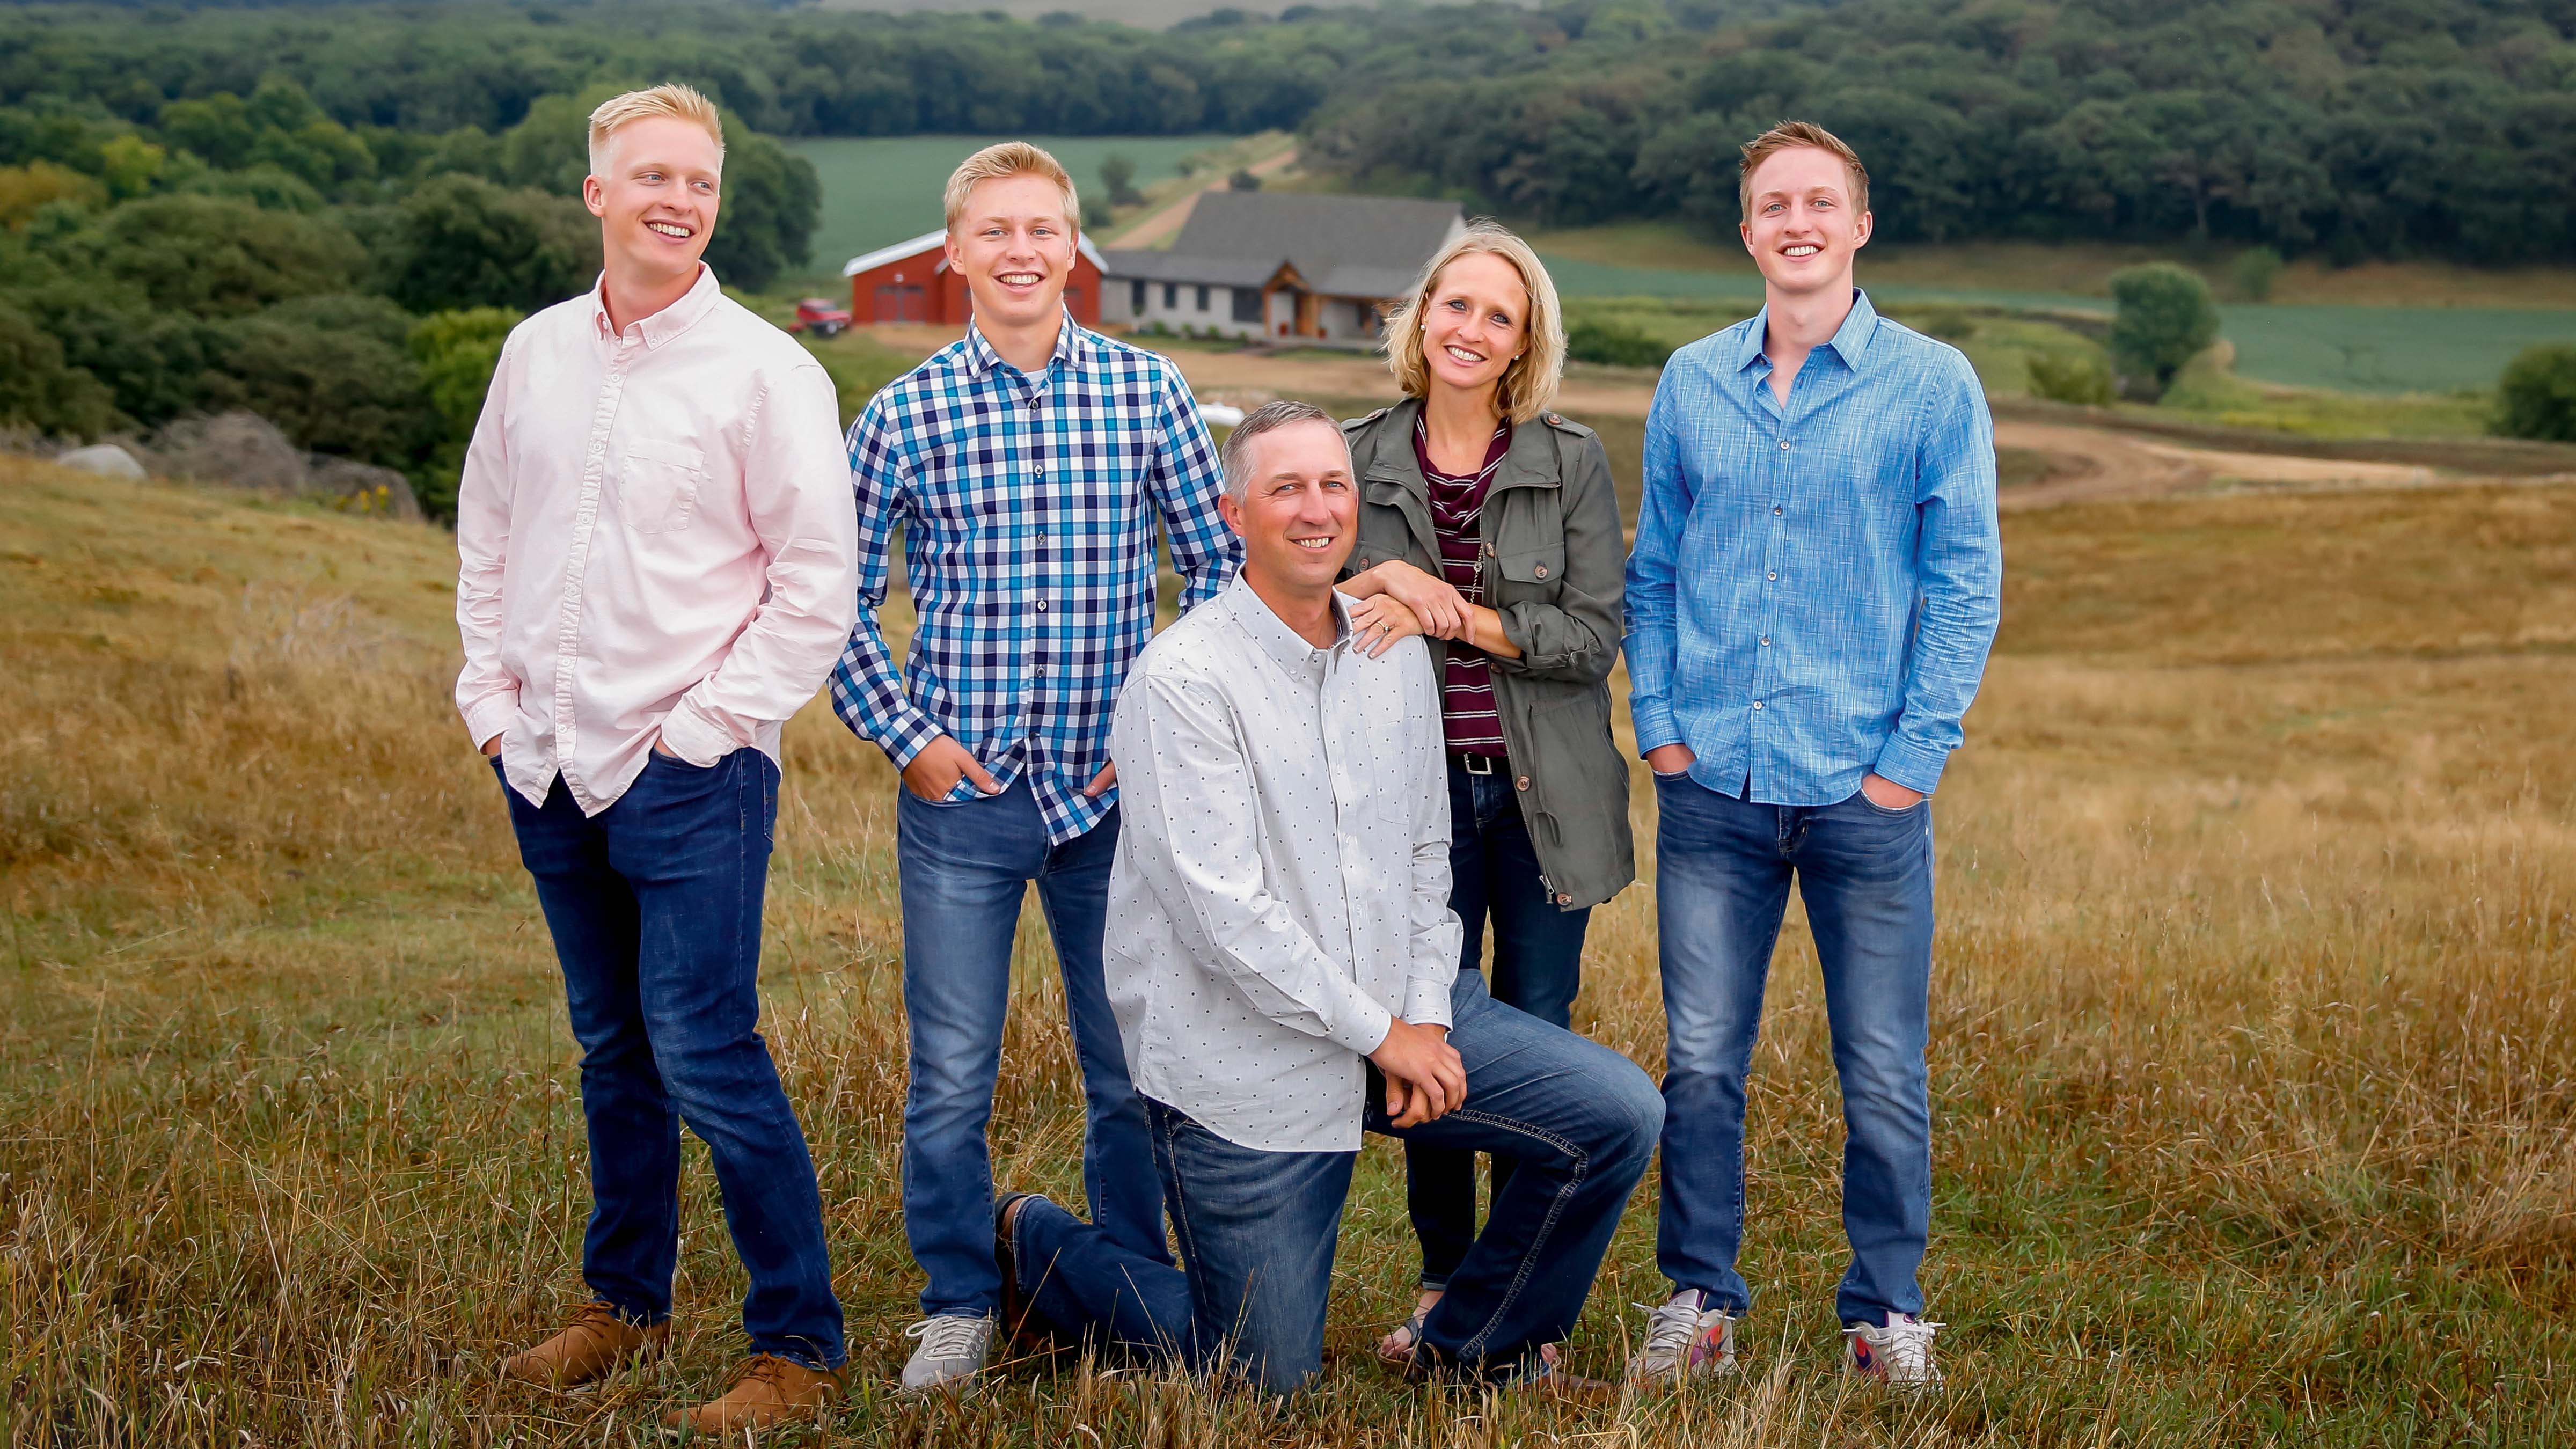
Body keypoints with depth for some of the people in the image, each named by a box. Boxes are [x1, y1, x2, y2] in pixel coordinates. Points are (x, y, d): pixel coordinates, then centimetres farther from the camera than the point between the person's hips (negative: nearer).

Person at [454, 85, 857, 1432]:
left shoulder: (765, 371, -8)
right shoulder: (536, 352, 9)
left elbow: (818, 582, -8)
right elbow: (485, 535, 20)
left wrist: (710, 722, -10)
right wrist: (489, 690, 11)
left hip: (690, 774, -6)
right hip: (548, 766, 6)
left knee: (703, 1052, -9)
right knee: (610, 1045, 17)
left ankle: (800, 1347, 3)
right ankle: (624, 1305, 31)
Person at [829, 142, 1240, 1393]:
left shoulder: (1147, 391, 2)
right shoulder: (903, 415, 0)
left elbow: (1216, 568, 8)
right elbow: (839, 600, 6)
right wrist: (905, 738, -2)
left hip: (1113, 787, 1)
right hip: (959, 791, -1)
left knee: (1133, 1066, 9)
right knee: (951, 1075, 5)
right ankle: (958, 1304, 22)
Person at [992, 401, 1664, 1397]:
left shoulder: (1397, 654, 5)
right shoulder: (1184, 678, -17)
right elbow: (1223, 914, -21)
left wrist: (1425, 1013, -1)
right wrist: (1379, 1034, -15)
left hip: (1397, 1014, 6)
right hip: (1247, 1059, -6)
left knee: (1620, 1116, -8)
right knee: (1269, 1382, 2)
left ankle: (1478, 1346, 14)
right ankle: (1035, 1248, 27)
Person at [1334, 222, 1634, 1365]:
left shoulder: (1571, 462, -2)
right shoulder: (1360, 460, 3)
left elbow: (1594, 635, -8)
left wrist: (1455, 615, -17)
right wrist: (1377, 586, -14)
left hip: (1544, 790, -1)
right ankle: (1443, 1278, 21)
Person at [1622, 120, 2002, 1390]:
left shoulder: (1932, 385, 1)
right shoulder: (1691, 384, 9)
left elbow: (1964, 583, -1)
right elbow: (1651, 570, 13)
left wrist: (1913, 758, -7)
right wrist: (1659, 725, 3)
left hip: (1866, 792, -2)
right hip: (1713, 786, 2)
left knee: (1883, 1071, 5)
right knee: (1700, 1059, 5)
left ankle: (1886, 1311, 20)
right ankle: (1699, 1300, 19)